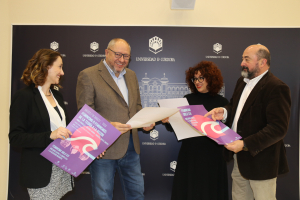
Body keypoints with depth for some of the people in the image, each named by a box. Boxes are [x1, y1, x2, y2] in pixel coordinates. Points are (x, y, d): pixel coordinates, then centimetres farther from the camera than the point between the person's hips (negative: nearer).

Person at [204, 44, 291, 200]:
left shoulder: (277, 88, -19)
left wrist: (245, 144, -30)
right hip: (239, 158, 8)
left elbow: (278, 128, -25)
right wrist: (225, 112, -1)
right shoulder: (242, 81, 9)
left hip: (260, 161, -8)